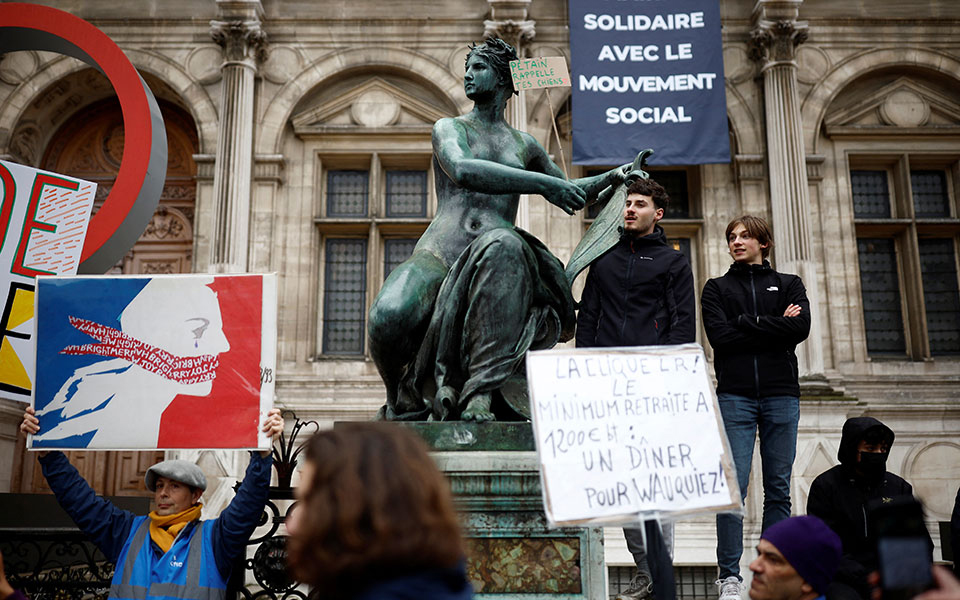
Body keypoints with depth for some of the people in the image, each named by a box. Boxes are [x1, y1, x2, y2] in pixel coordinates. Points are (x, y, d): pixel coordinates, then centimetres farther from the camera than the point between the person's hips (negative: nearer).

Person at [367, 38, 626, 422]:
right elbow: (463, 171, -10)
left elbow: (571, 192, 40)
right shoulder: (449, 128, 14)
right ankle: (404, 402, -3)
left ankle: (480, 394, -43)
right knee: (390, 315, -36)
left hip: (490, 260, 2)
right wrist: (542, 182, -15)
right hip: (438, 256, -1)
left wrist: (615, 176, 24)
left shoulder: (524, 145, 25)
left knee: (503, 244, -40)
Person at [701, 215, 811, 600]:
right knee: (733, 486, -8)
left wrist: (746, 323, -5)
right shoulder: (717, 289, 14)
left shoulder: (789, 285, 16)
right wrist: (774, 326, -3)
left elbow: (800, 327, -4)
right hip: (735, 396, -1)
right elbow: (720, 337, -3)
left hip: (781, 395, 1)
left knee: (778, 489, 1)